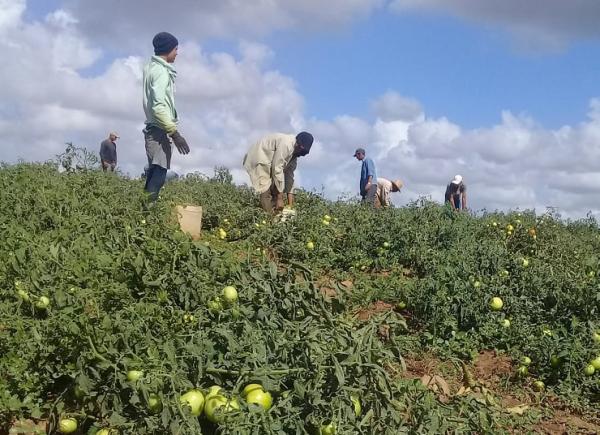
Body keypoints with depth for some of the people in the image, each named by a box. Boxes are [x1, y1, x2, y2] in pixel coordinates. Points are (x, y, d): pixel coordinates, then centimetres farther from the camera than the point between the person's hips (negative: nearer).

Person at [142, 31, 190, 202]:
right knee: (159, 175, -14)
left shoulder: (151, 67, 17)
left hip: (153, 128, 10)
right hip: (159, 130, -10)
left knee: (154, 173, 11)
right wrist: (175, 133, -23)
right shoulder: (161, 71, -13)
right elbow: (158, 106, -22)